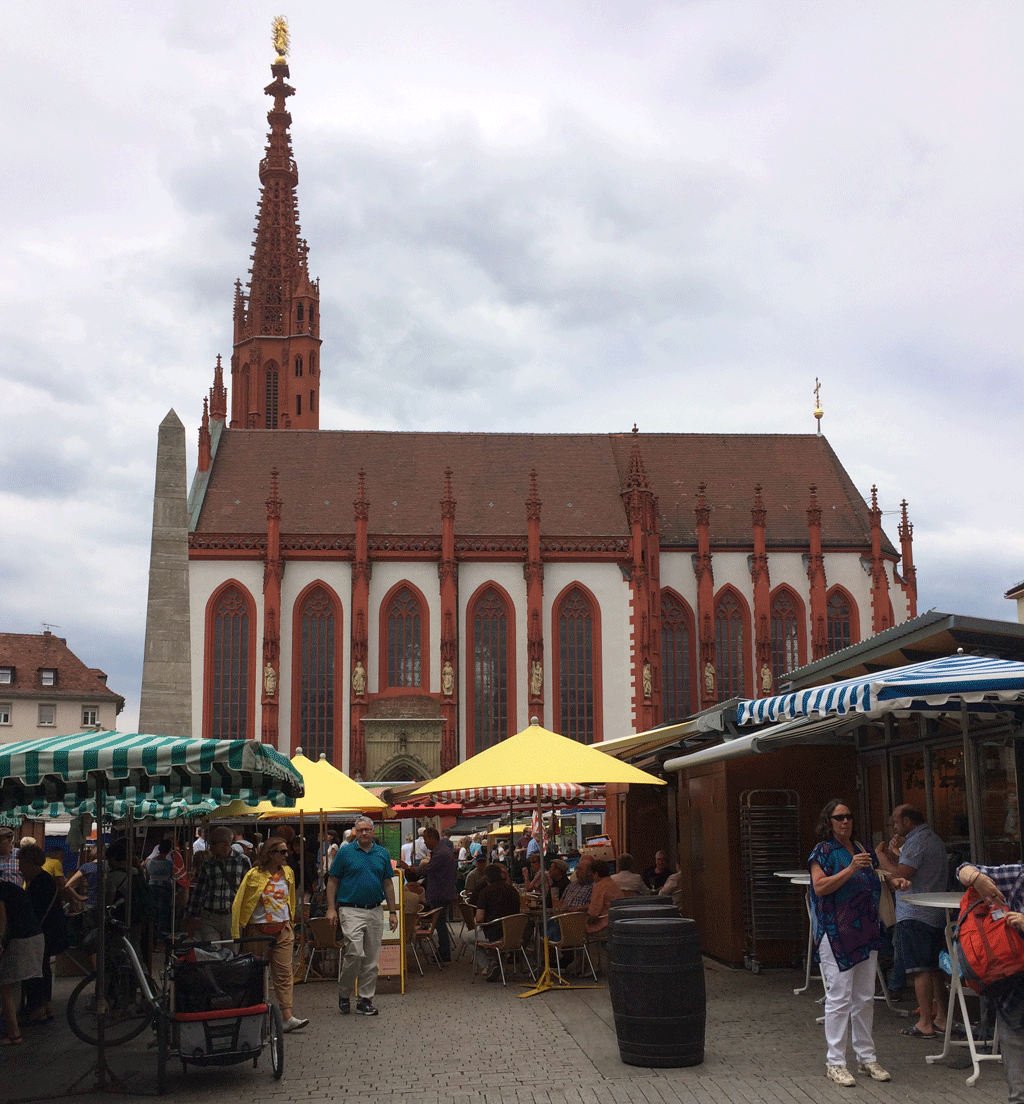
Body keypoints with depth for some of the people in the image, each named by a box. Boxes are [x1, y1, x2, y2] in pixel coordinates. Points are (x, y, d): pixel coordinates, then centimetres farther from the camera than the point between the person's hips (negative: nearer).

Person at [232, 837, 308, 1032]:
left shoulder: (287, 873, 8)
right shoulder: (254, 875, -8)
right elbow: (238, 904, -6)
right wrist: (237, 935, -7)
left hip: (283, 929, 4)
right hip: (259, 929, -4)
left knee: (284, 973, -5)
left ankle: (288, 1016, -10)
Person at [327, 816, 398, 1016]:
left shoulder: (382, 854, 10)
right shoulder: (345, 853, 0)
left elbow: (388, 884, 14)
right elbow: (332, 881, 2)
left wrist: (392, 912, 10)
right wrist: (331, 908, -7)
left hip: (375, 911, 4)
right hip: (351, 911, -4)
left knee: (372, 959, 5)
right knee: (355, 953, -14)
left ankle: (366, 1000, 14)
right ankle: (343, 994, 6)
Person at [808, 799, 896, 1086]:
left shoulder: (862, 850, 15)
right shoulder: (823, 852, -5)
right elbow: (820, 887, -18)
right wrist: (850, 869, -24)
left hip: (866, 933, 7)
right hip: (836, 934, -7)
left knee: (865, 998, 12)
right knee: (839, 998, -6)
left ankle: (866, 1057, 22)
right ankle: (835, 1063, 1)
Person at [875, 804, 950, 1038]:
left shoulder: (917, 841, -14)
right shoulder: (934, 839, 18)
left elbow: (901, 874, -21)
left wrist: (882, 857, -7)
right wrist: (891, 856, 18)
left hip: (914, 915, -10)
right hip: (936, 915, 10)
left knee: (920, 970, -7)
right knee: (933, 968, 14)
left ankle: (925, 1023, -6)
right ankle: (941, 1018, 18)